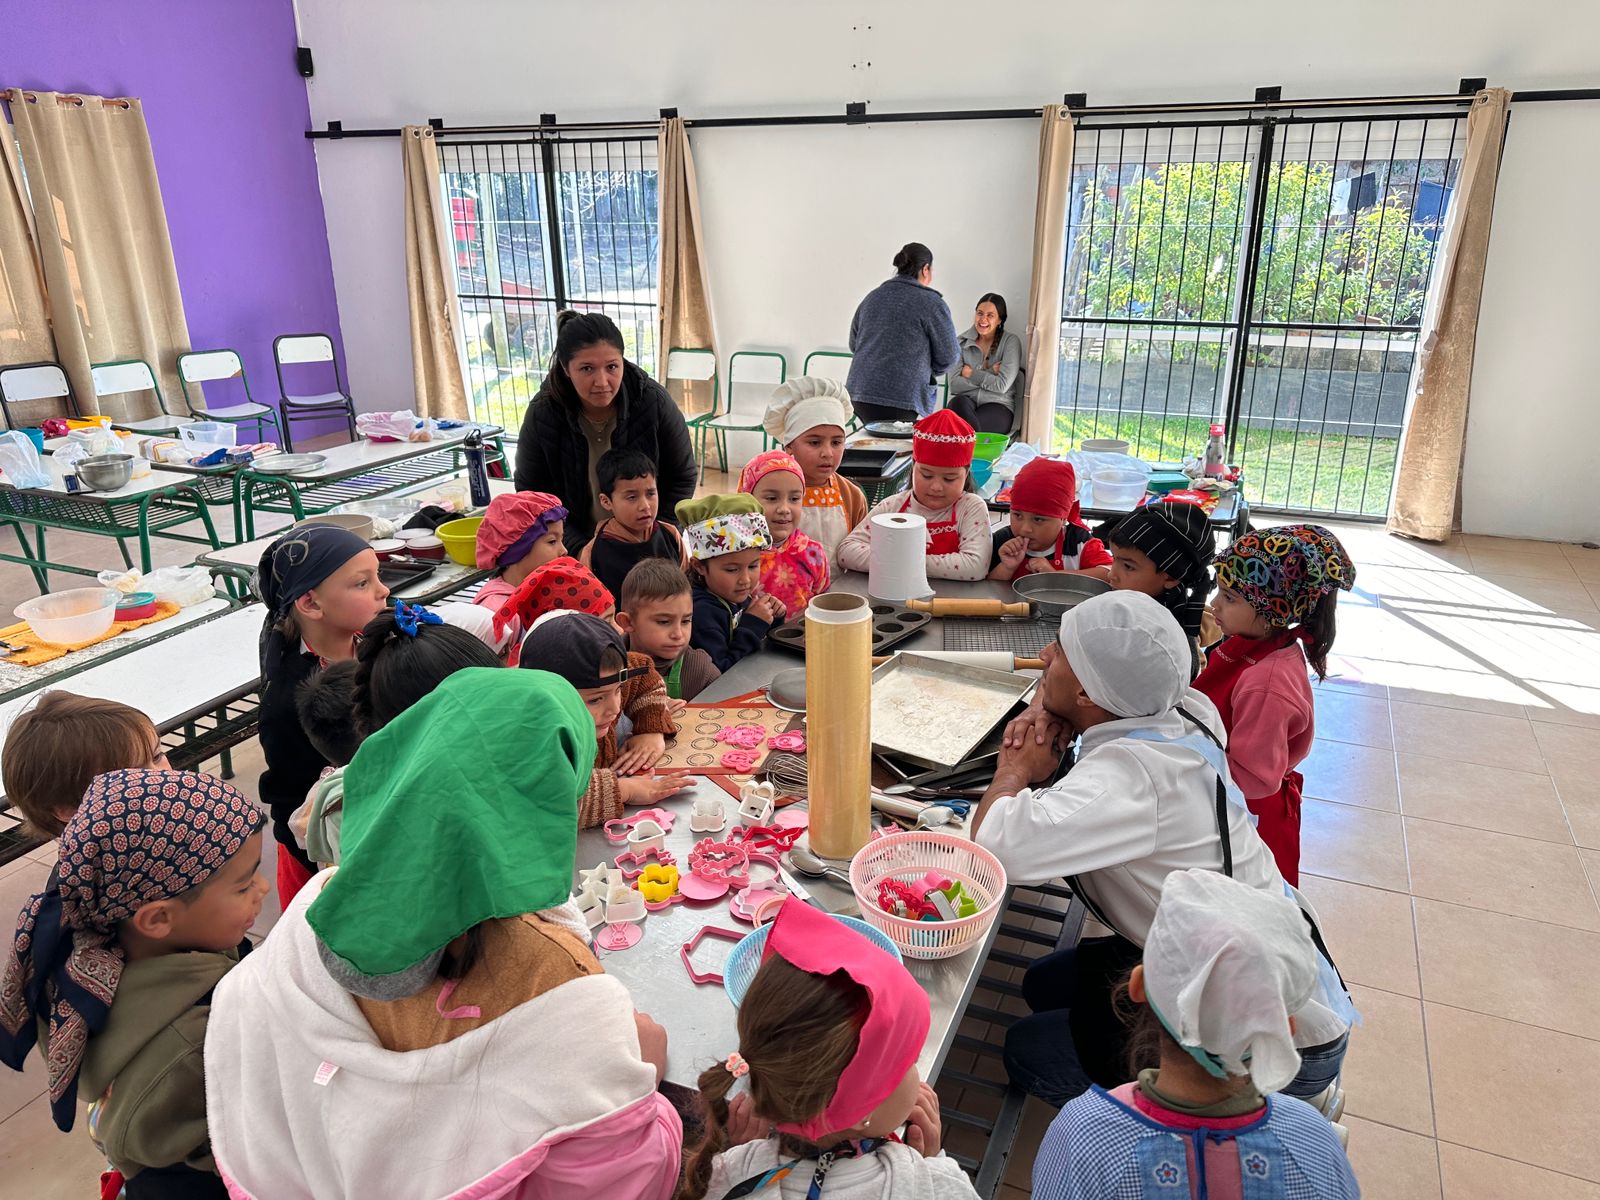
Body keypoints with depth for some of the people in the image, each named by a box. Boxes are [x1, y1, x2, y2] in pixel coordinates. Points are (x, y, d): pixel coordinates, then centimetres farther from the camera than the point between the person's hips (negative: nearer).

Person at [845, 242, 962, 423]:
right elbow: (949, 357, 0)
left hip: (858, 395, 6)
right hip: (900, 400, -6)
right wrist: (926, 371, 19)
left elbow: (854, 344, 23)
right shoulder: (931, 303, -3)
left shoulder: (872, 297, 15)